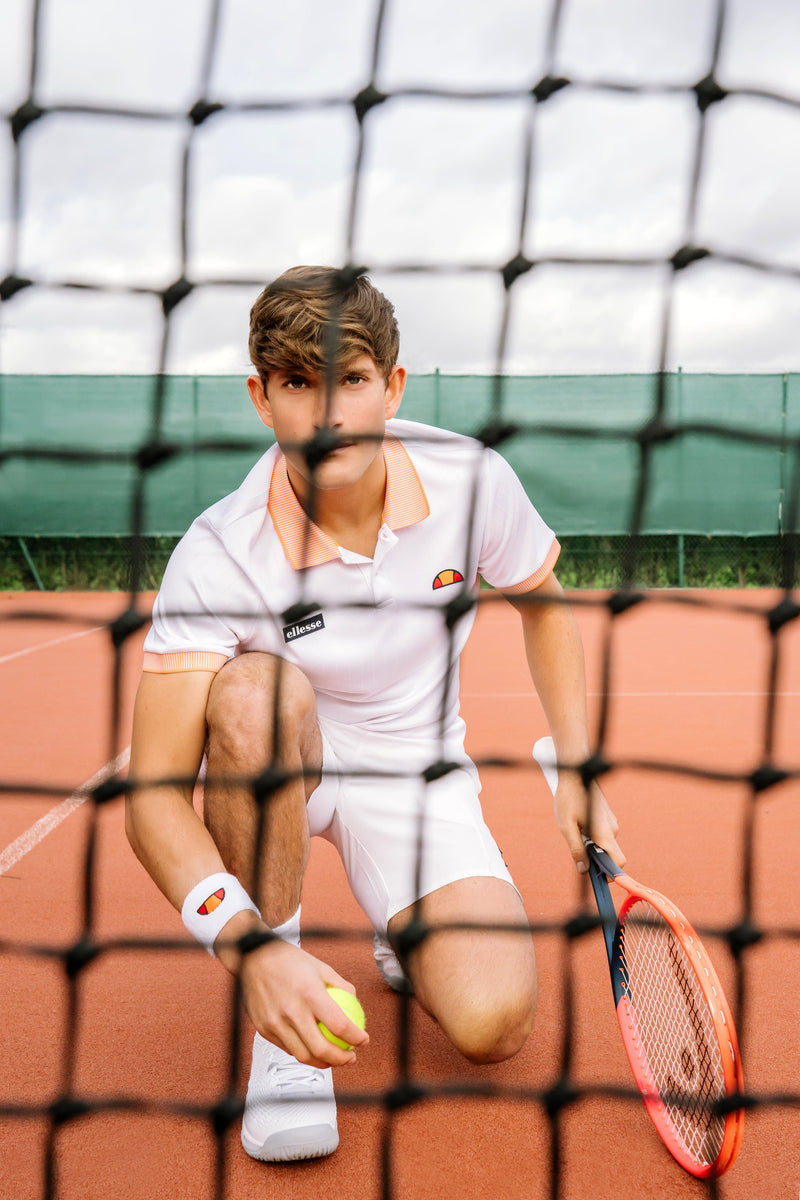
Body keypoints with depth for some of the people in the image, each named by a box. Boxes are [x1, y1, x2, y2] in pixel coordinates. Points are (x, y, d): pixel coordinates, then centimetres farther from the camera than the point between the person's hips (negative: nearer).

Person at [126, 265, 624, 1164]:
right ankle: (278, 1020, -16)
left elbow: (542, 601, 4)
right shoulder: (218, 555, -26)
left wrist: (578, 774, 0)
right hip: (274, 769, -1)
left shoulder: (473, 482, -18)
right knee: (256, 689, -38)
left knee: (491, 1024, -22)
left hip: (419, 776, 1)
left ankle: (407, 936, 18)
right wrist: (249, 946, -44)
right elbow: (154, 794, -29)